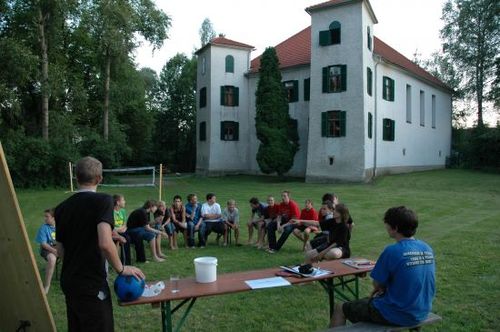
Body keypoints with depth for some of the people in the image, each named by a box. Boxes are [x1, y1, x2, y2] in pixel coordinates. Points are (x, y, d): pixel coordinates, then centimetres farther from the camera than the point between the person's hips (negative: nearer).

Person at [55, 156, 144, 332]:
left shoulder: (61, 208, 5)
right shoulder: (102, 200, -15)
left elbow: (60, 251, 10)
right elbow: (105, 243, -27)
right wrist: (121, 269, -13)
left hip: (68, 281, 7)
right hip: (91, 283, -7)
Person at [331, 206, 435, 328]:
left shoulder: (392, 251, -23)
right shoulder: (427, 249, -2)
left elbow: (377, 284, -11)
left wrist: (382, 287, 10)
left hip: (397, 315, -7)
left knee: (340, 309, 9)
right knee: (369, 300, 33)